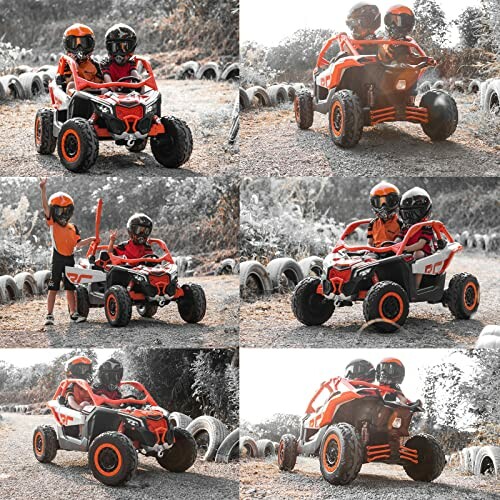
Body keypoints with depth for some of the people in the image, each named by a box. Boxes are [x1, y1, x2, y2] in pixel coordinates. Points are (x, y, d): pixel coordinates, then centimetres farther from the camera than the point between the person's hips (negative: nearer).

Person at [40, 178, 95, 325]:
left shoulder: (73, 228, 12)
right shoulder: (52, 223, -1)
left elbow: (78, 244, 8)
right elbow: (46, 207, -14)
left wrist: (89, 240, -8)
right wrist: (43, 190, -26)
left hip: (70, 259, 4)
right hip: (57, 259, -4)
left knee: (70, 288, 10)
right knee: (53, 288, -3)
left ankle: (73, 313, 16)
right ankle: (49, 315, 1)